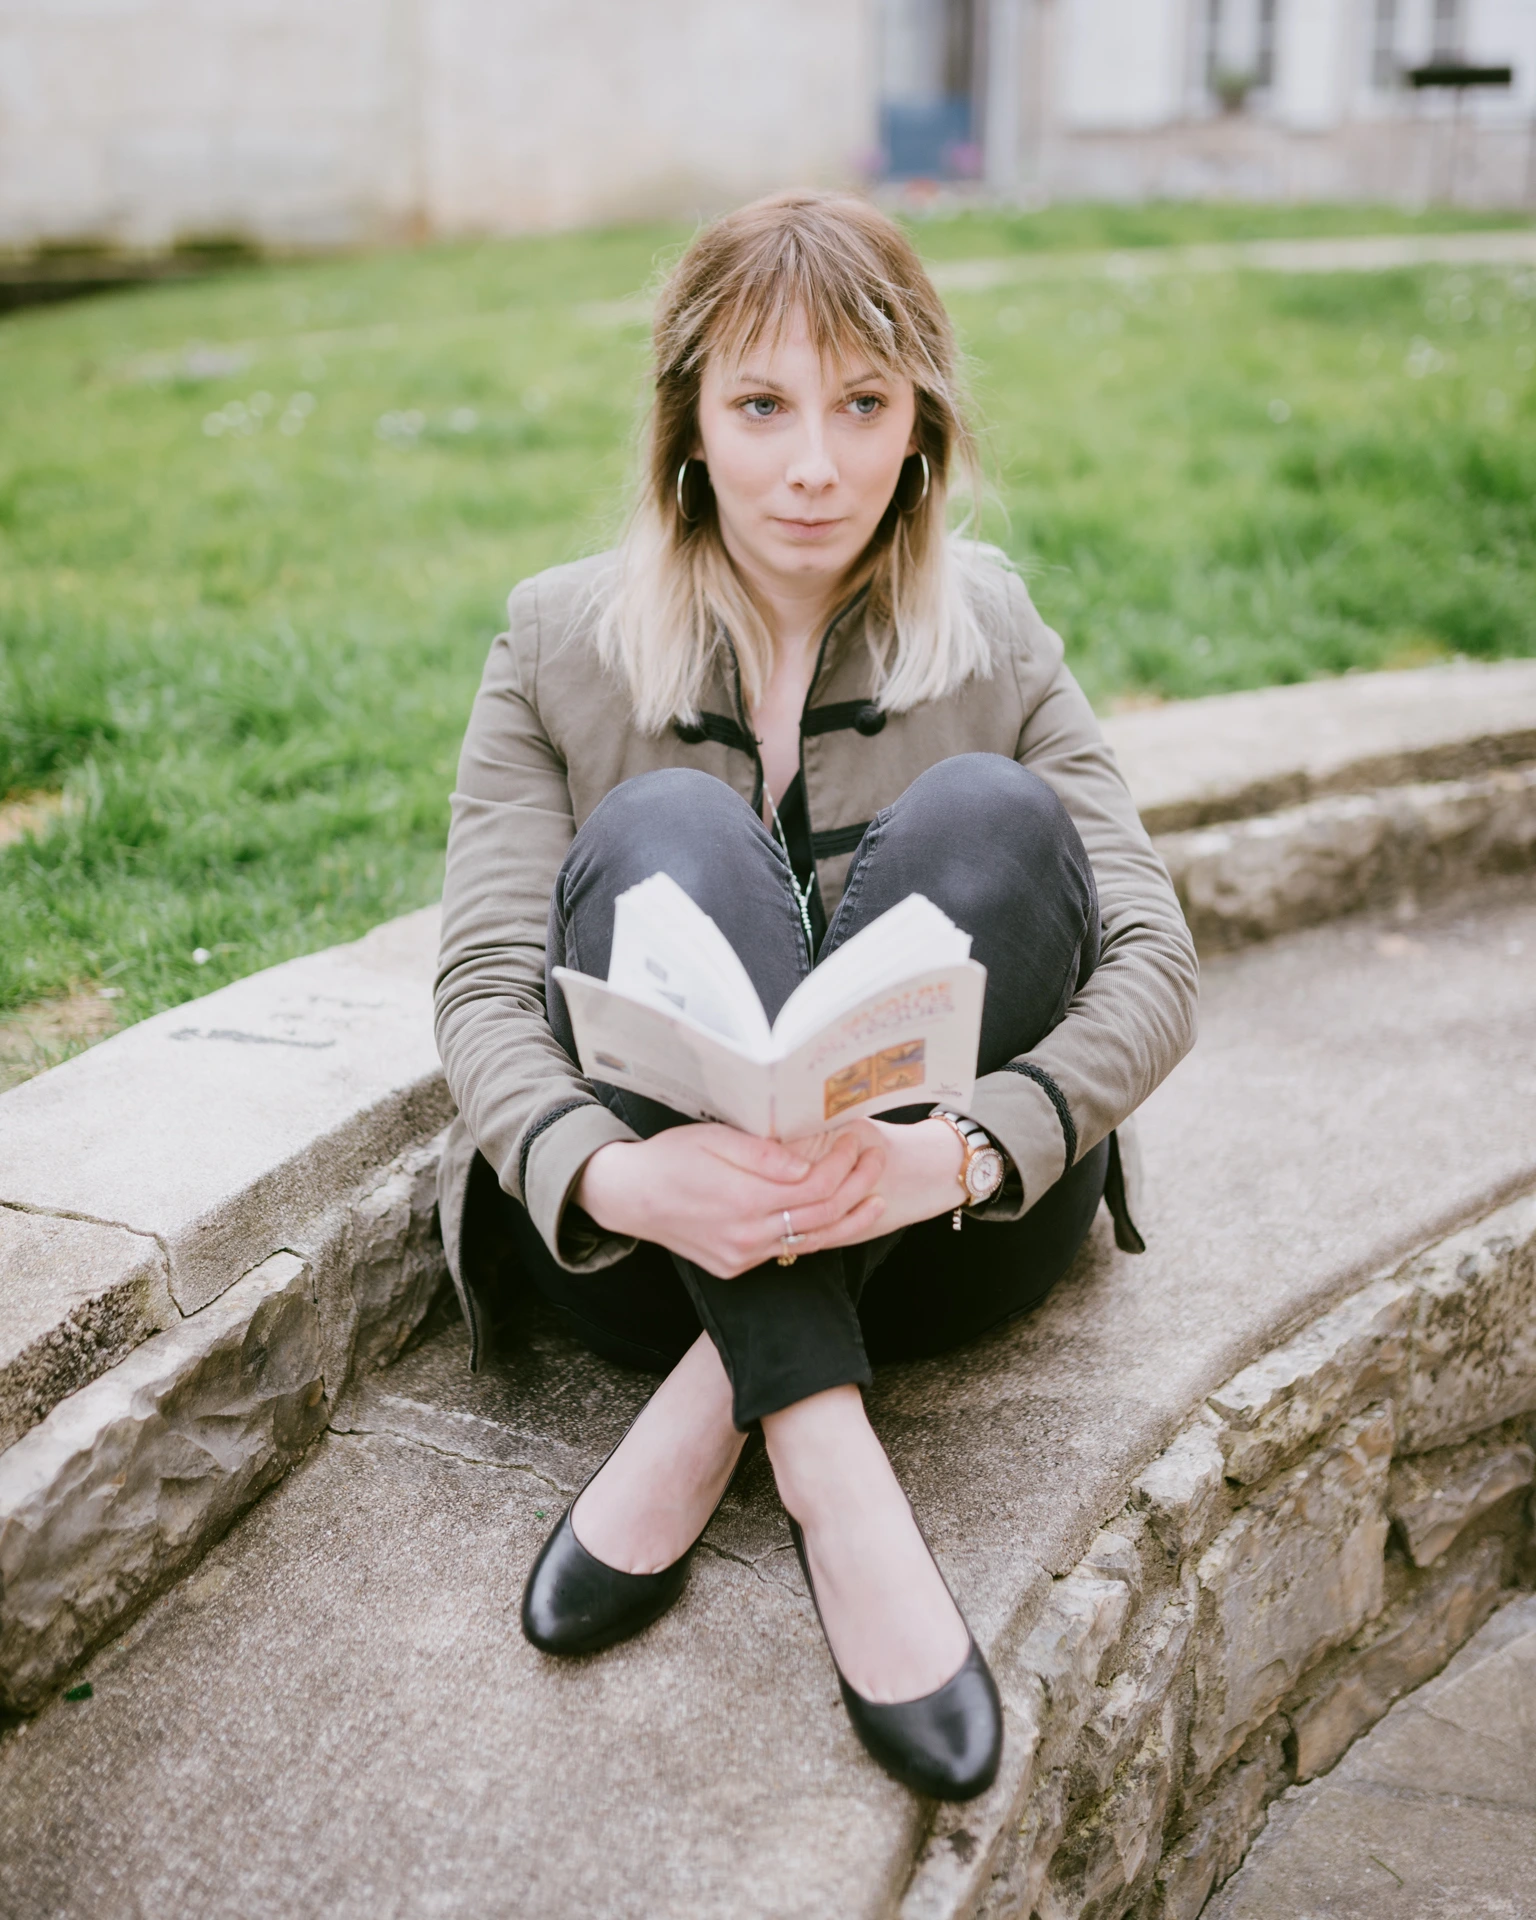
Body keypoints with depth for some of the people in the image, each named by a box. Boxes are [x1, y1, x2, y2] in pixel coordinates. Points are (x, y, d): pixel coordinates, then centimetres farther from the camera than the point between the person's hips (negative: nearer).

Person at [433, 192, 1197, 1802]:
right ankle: (827, 1462, -34)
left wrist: (964, 1151, -26)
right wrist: (606, 1173, -30)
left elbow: (1153, 962, -5)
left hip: (938, 1233, 1)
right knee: (665, 827, -25)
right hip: (660, 1230, 0)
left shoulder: (994, 632, 4)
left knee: (990, 816, -22)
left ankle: (703, 1414, -24)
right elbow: (481, 988, -7)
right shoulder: (561, 643, 2)